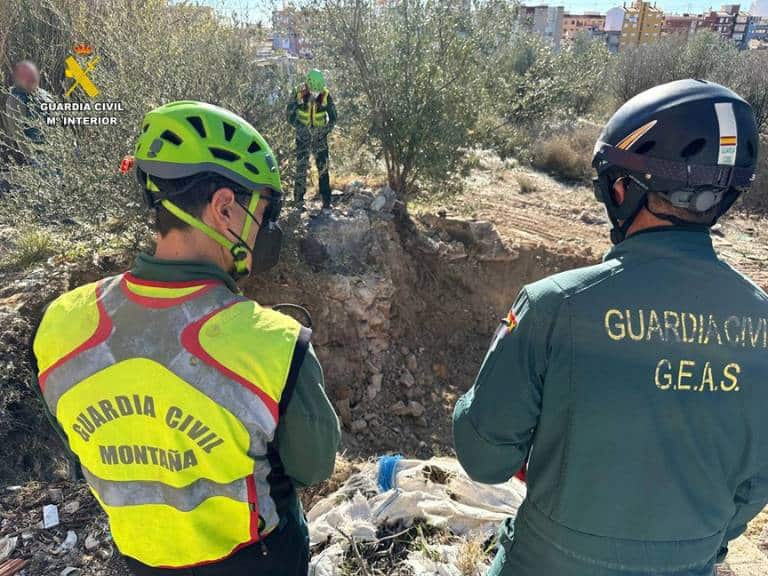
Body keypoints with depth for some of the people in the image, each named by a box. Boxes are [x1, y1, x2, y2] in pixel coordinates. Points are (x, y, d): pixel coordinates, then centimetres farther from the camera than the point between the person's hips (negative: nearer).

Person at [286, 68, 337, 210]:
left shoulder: (326, 96, -9)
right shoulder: (298, 93, -11)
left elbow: (333, 117, 0)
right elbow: (290, 115, -5)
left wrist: (326, 130, -12)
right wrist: (300, 128, -17)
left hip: (320, 135, 1)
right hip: (303, 135, -1)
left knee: (323, 167, -3)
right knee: (301, 166, -4)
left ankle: (326, 200, 0)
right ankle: (299, 200, 5)